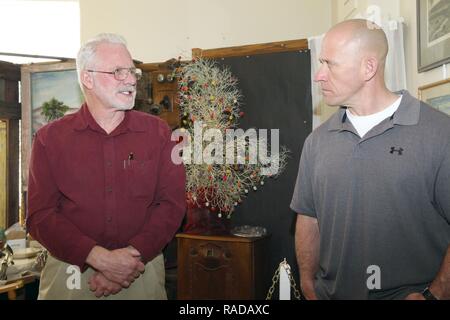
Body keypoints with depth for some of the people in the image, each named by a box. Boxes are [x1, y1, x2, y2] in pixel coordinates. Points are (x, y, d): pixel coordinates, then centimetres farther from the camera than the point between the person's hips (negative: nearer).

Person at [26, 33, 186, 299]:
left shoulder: (158, 132, 0)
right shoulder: (50, 138, -2)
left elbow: (172, 203, -5)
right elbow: (40, 215, -6)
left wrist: (131, 258, -16)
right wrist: (100, 259, -18)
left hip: (142, 271, 1)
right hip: (70, 270, 0)